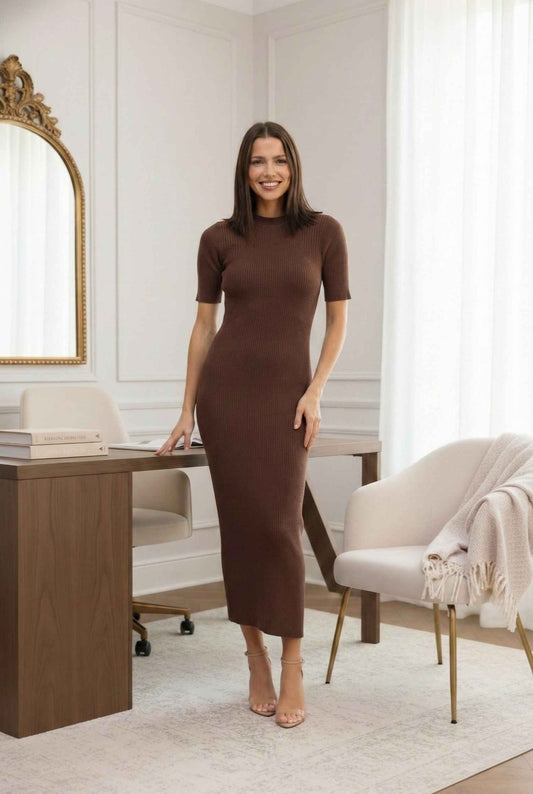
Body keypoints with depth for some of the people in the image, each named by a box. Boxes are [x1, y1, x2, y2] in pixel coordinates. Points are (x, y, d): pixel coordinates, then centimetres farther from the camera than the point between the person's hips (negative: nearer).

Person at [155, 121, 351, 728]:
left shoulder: (323, 232, 3)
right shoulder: (219, 239, 6)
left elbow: (337, 321, 6)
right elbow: (203, 326, 9)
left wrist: (315, 392, -6)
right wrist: (187, 410, 7)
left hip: (286, 392, -1)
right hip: (225, 388, 1)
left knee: (279, 525, -7)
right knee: (239, 525, 2)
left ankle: (292, 671, 6)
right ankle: (256, 662, 15)